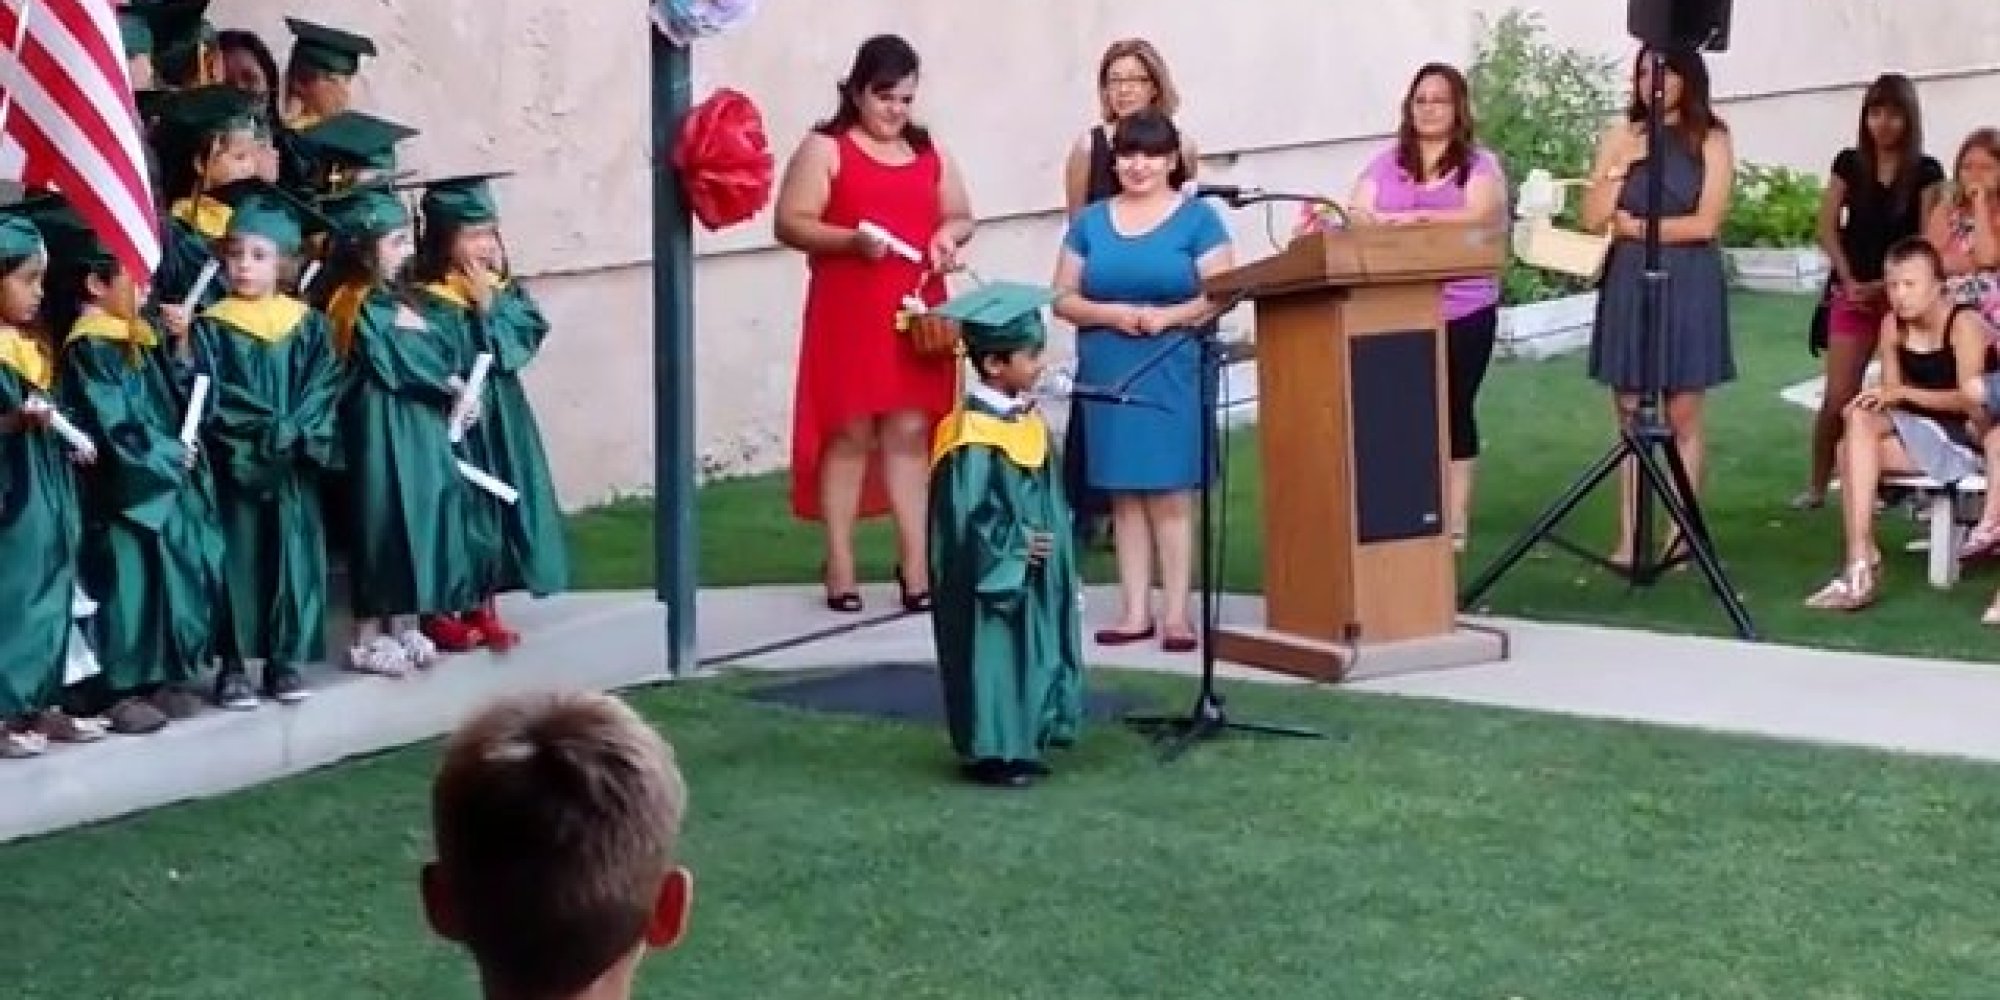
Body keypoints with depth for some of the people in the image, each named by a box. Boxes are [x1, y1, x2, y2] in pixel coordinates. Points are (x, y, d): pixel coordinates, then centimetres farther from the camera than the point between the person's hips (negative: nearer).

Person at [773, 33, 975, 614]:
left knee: (911, 434, 2)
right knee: (848, 433, -3)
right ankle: (840, 572, 1)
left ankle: (916, 567, 2)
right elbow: (790, 223, -7)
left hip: (917, 312, 4)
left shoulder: (929, 151, 16)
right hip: (848, 313, -4)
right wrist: (851, 240, -21)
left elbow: (961, 216, 23)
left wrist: (948, 236, 0)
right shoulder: (825, 148, -1)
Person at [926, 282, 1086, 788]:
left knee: (1037, 655, 14)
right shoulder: (974, 439, -21)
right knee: (996, 658, -2)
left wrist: (1055, 551, 12)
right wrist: (1017, 546, -17)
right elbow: (968, 516, -22)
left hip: (1034, 576, 9)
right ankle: (991, 751, 6)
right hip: (992, 578, -9)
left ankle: (1024, 738, 23)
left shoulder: (1028, 421, 7)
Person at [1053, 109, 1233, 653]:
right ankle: (1135, 611, 8)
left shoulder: (1197, 218, 2)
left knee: (1170, 492, -4)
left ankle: (1176, 612, 0)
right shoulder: (1090, 222, 11)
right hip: (1108, 374, 3)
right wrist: (1110, 313, -9)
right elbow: (1062, 298, 8)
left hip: (1174, 372, -3)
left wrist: (1168, 316, -18)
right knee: (1124, 493, 4)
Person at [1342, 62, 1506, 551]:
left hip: (1461, 312, -2)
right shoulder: (1385, 164, 12)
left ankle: (1455, 525, 8)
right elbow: (1356, 218, 3)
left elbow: (1478, 216, -16)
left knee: (1454, 411, 3)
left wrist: (1414, 217, -29)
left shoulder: (1480, 163, 2)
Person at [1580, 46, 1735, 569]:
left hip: (1688, 285, -3)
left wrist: (1634, 226, -5)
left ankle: (1678, 537, 5)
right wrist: (1622, 164, -10)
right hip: (1627, 284, 3)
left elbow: (1705, 224, -9)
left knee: (1682, 416, 0)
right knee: (1631, 416, 4)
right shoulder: (1620, 137, 7)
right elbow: (1592, 219, 1)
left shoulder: (1710, 140, 0)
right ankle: (1629, 538, 6)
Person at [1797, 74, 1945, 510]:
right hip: (1853, 292, 1)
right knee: (1839, 396, -4)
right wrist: (1849, 281, -7)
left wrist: (1888, 285, -13)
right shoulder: (1849, 164, 3)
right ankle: (1816, 485, 6)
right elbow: (1828, 229, 4)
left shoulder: (1926, 172, -2)